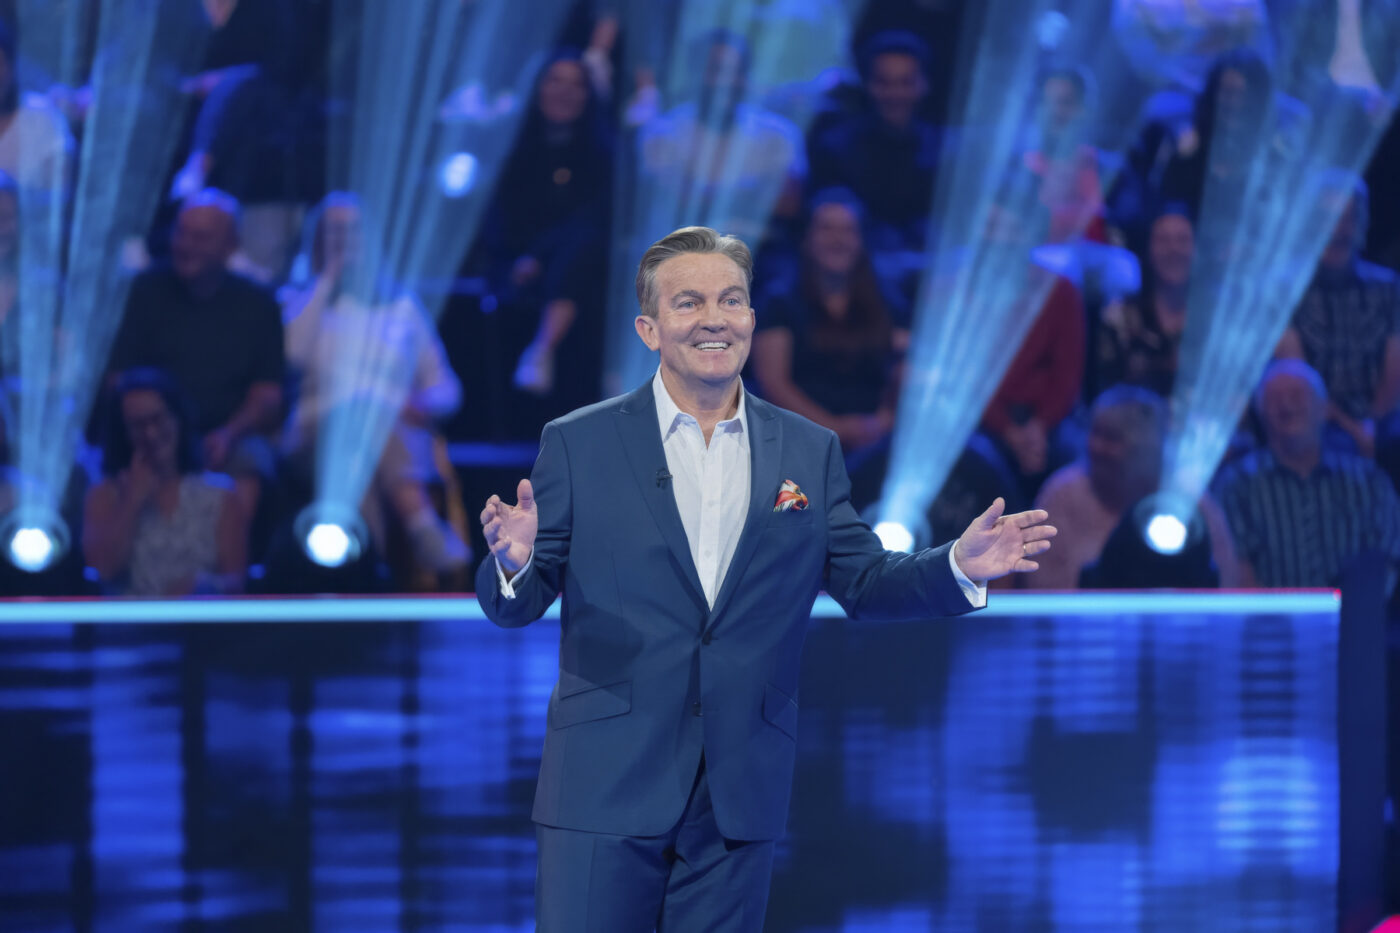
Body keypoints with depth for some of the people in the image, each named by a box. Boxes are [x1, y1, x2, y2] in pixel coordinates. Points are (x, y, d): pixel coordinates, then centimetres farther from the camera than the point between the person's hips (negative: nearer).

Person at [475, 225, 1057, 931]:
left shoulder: (809, 452, 9)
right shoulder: (578, 444, 1)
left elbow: (863, 581, 11)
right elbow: (516, 605, -1)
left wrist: (958, 567, -7)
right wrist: (515, 562, -25)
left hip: (740, 799, 2)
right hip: (607, 790, -2)